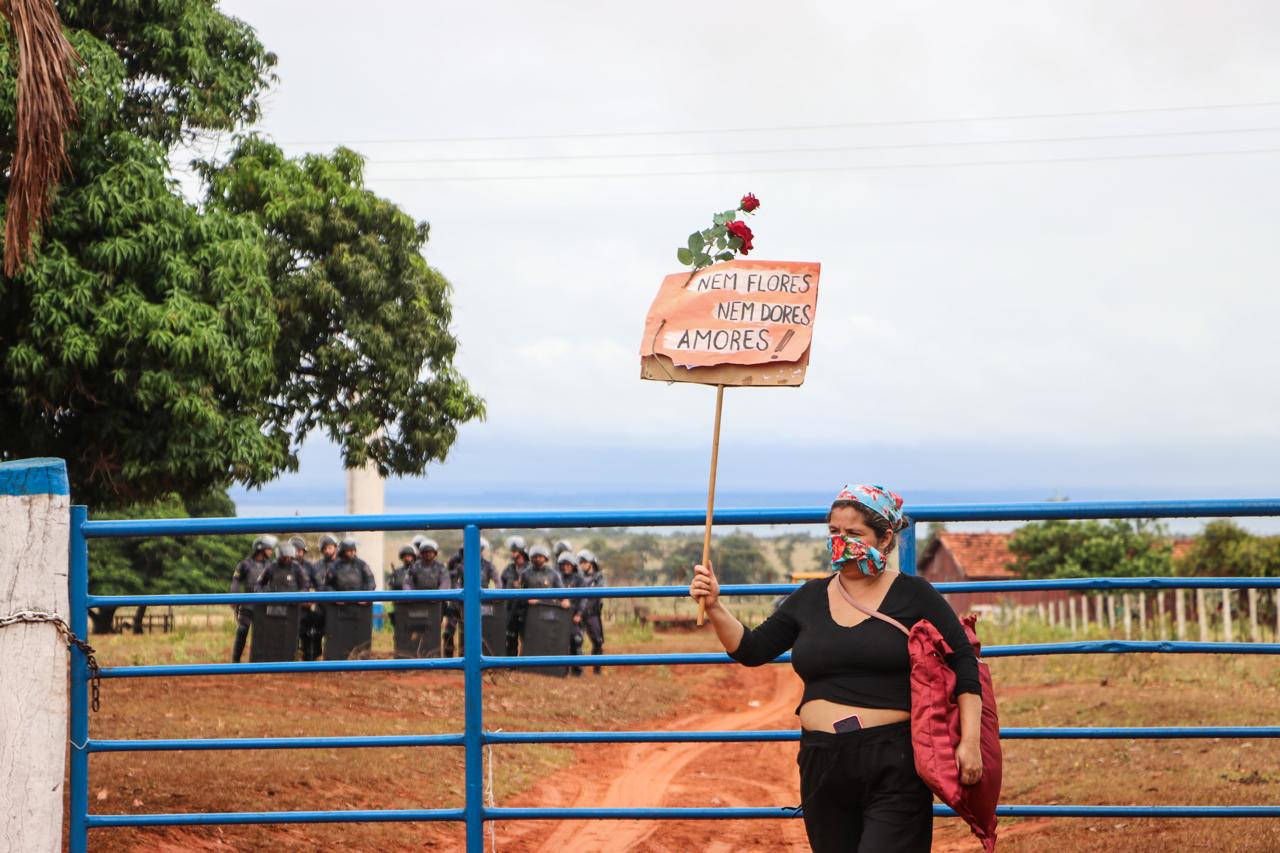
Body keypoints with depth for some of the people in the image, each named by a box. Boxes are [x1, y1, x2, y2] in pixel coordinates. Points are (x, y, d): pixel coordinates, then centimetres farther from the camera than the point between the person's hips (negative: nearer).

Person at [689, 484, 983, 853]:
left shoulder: (914, 595, 0)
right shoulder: (810, 599, 11)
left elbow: (963, 663, -1)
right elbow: (752, 650, 10)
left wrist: (969, 742, -9)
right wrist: (714, 607, -6)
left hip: (895, 767, -5)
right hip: (824, 767, 5)